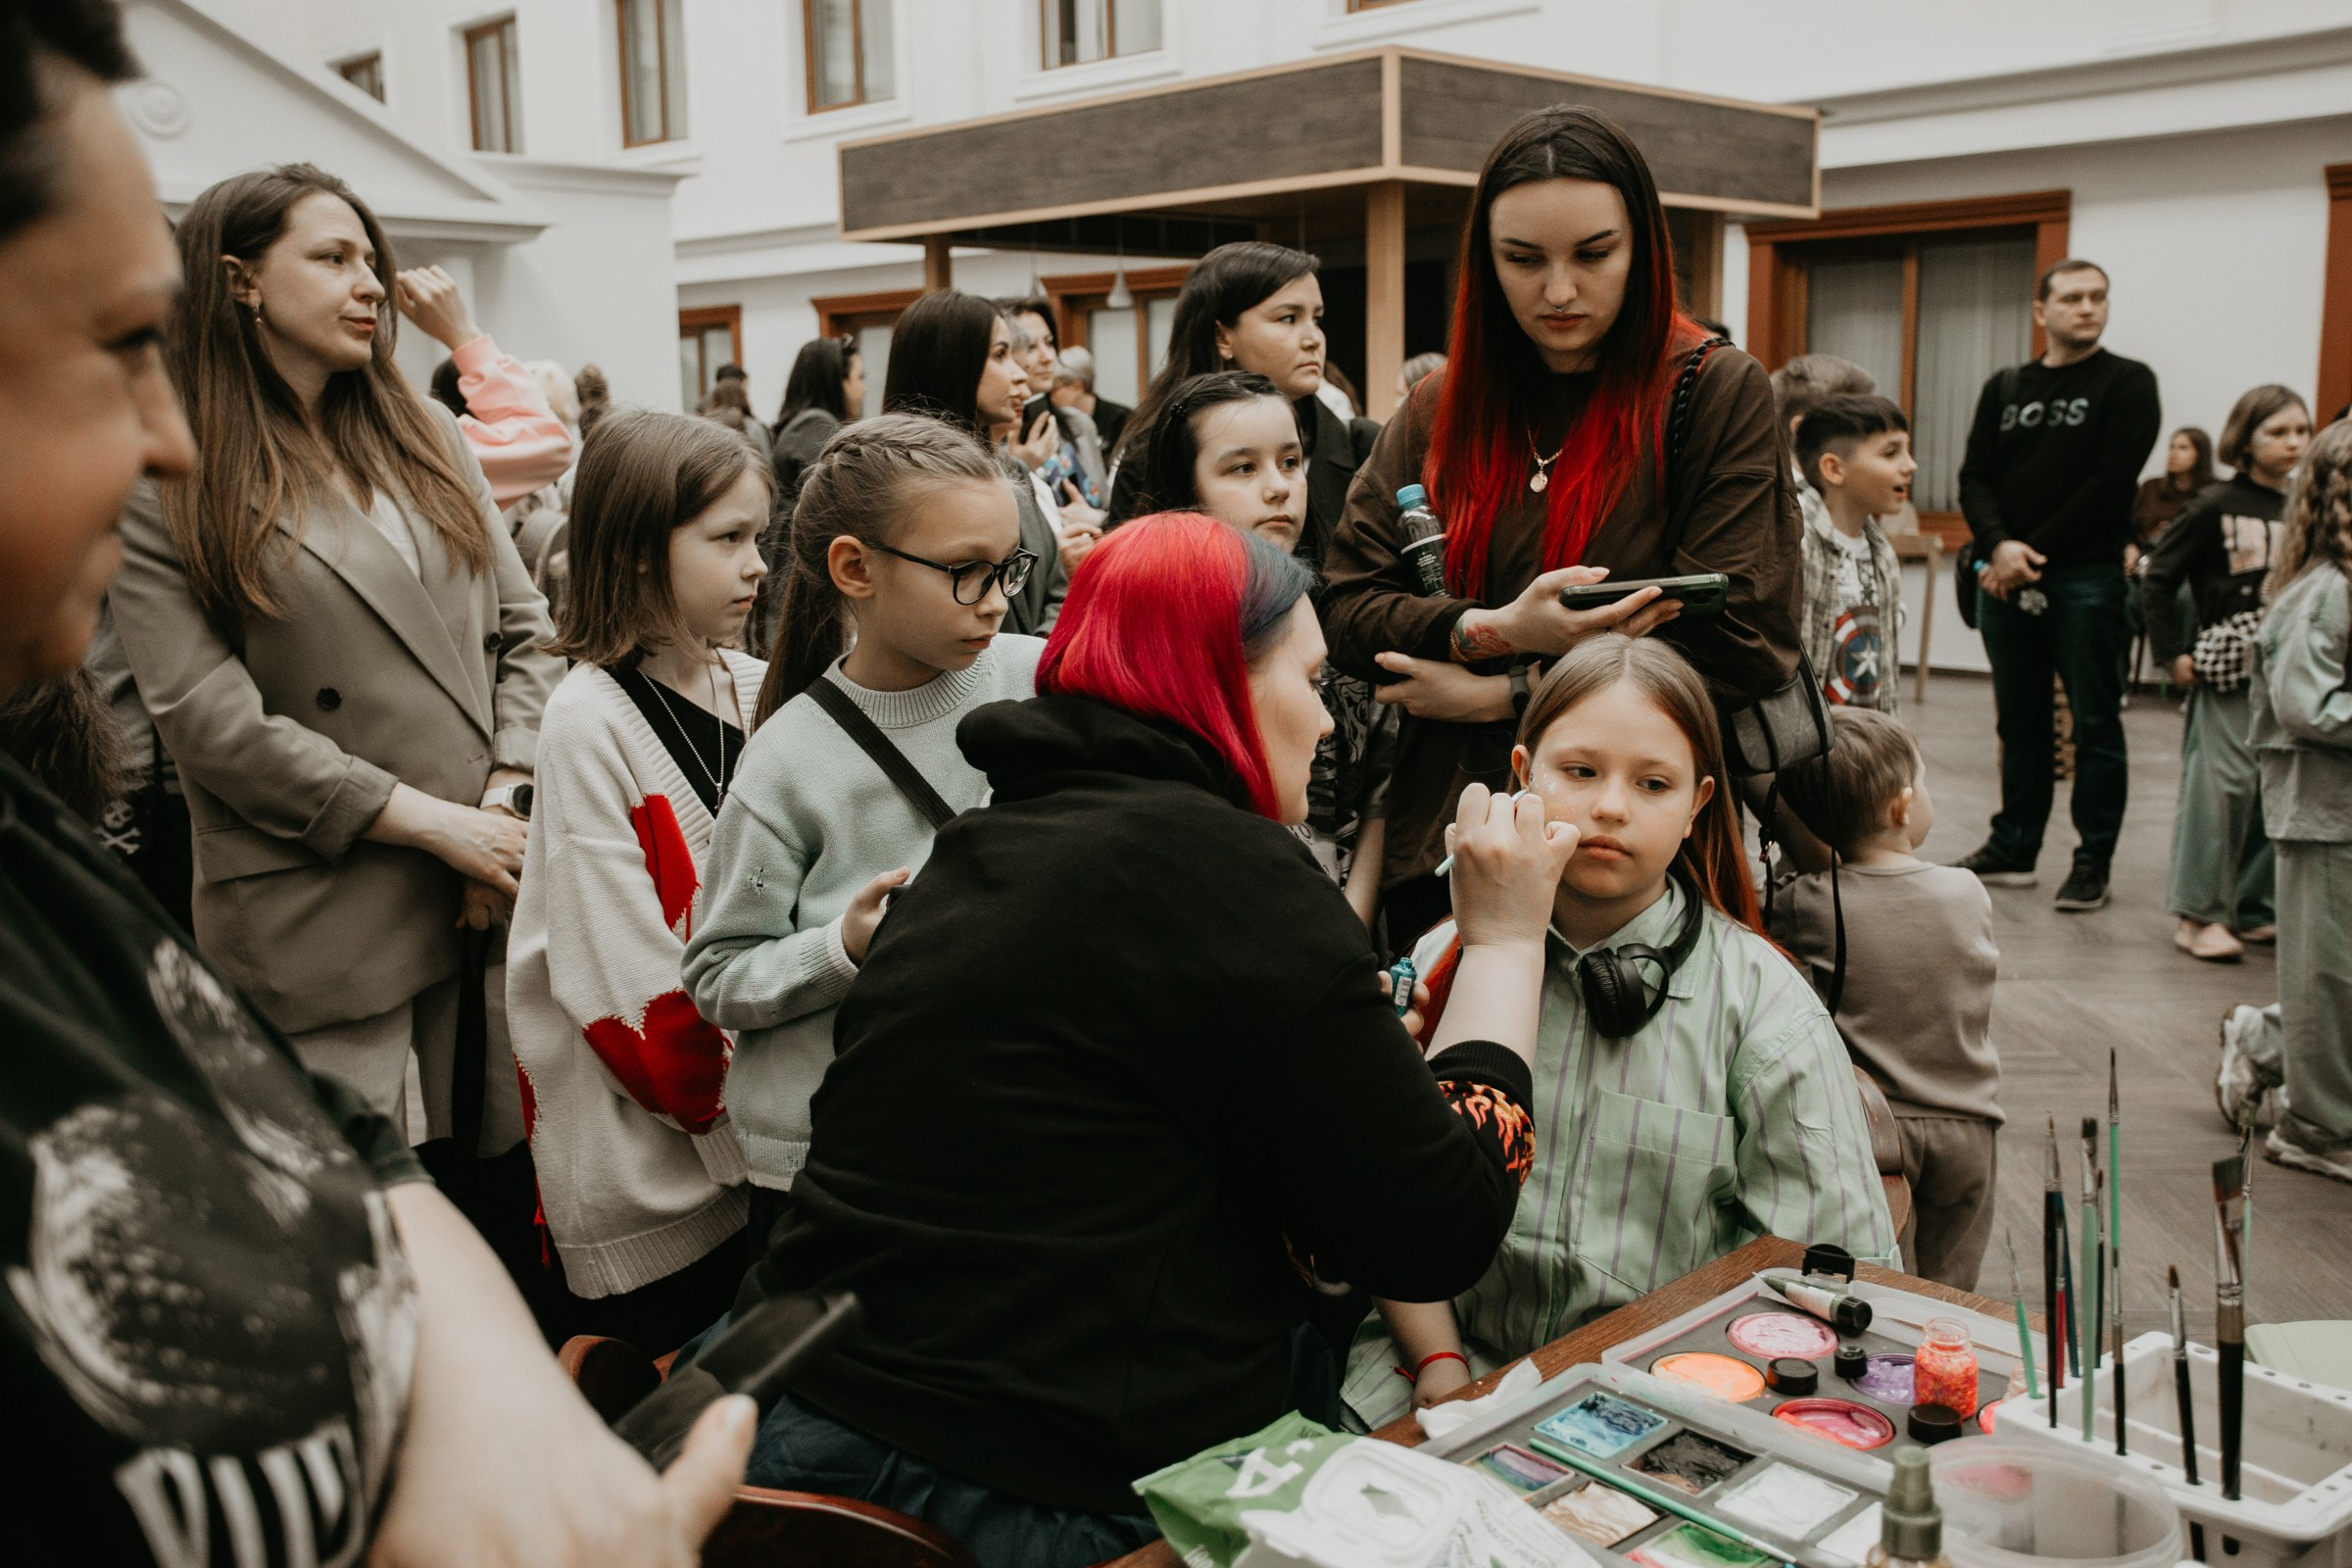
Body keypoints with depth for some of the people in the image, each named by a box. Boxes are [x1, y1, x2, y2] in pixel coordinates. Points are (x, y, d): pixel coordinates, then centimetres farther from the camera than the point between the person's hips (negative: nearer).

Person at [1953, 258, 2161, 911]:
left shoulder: (2128, 383, 1)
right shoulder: (2005, 387, 14)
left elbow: (2112, 483, -9)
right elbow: (1975, 478, 7)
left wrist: (2036, 552, -12)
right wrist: (2000, 546, -11)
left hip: (2086, 580, -4)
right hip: (2005, 578, 4)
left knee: (2095, 726, 0)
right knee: (2020, 722, 11)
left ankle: (2093, 862, 7)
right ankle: (2013, 849, 20)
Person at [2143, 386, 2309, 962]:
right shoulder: (2217, 505, -4)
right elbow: (2157, 581, -2)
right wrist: (2172, 653, -7)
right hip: (2227, 670, -5)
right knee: (2221, 784, -8)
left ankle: (2250, 907, 19)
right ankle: (2199, 912, 2)